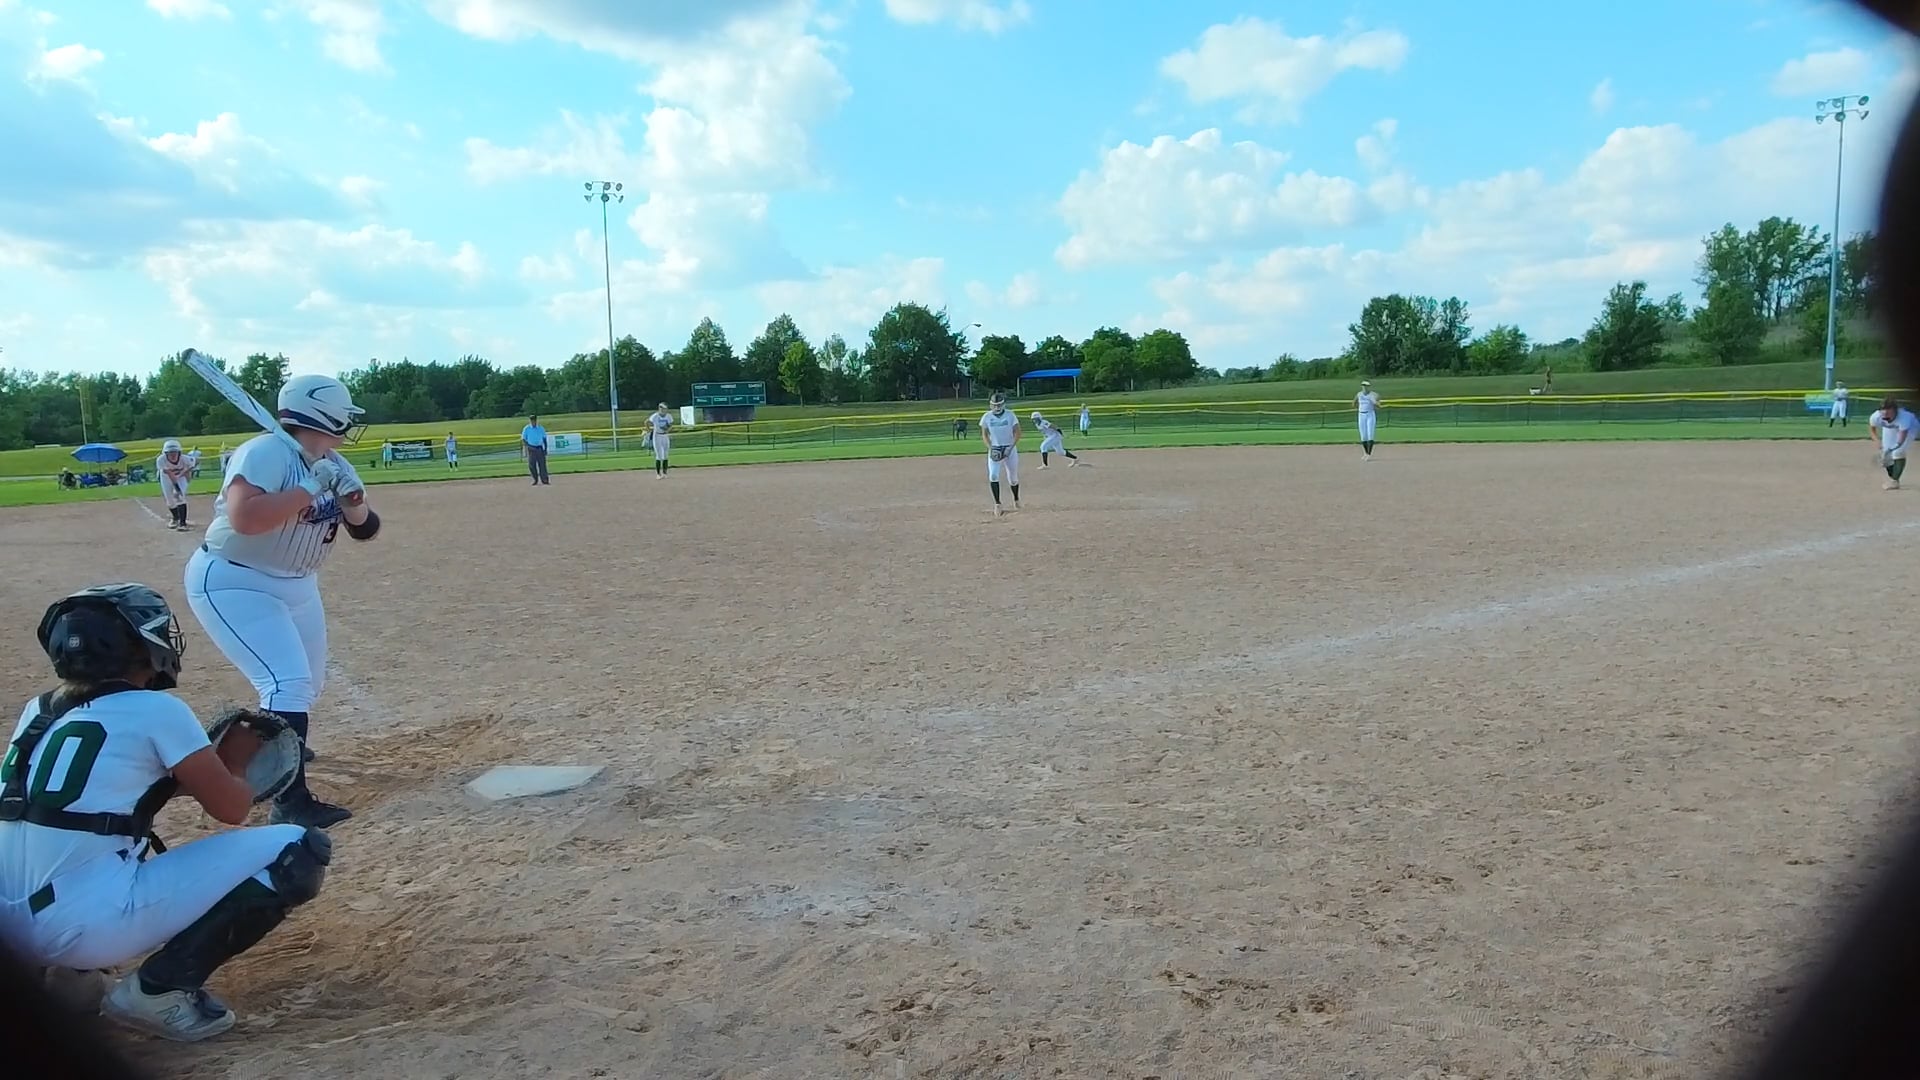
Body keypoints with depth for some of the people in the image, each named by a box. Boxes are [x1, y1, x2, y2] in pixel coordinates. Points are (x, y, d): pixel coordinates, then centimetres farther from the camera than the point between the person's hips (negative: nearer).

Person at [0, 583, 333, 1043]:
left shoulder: (37, 712, 14)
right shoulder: (156, 710, -6)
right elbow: (230, 807, 1)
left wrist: (206, 756, 24)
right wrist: (237, 759, 21)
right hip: (87, 926, -8)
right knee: (301, 851, -4)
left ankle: (61, 972, 17)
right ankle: (162, 986, -6)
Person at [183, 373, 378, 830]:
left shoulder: (332, 465, 2)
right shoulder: (266, 453, -23)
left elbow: (366, 529, 1)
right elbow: (244, 518, -37)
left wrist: (351, 497, -19)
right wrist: (310, 489, -32)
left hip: (295, 584, 9)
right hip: (232, 583, -9)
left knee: (308, 683, 20)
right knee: (289, 682, -20)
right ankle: (290, 800, -18)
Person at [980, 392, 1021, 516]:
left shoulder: (1010, 415, -6)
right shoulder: (986, 417, -2)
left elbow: (1017, 432, -4)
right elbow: (984, 435, 4)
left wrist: (1010, 448, -16)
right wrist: (990, 448, -11)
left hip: (1010, 449, 0)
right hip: (995, 450, 1)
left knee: (1013, 478, 7)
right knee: (993, 476, -17)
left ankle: (1016, 500, 33)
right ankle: (997, 504, -14)